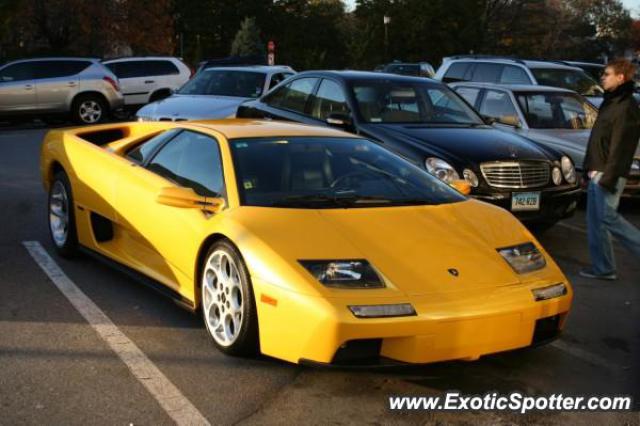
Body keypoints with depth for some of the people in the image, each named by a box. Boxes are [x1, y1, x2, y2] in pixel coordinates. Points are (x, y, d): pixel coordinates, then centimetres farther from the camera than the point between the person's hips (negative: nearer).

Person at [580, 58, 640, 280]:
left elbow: (620, 147, -20)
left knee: (608, 217, -9)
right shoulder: (611, 102, 17)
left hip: (607, 174, -10)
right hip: (596, 173, 10)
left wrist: (608, 177, -22)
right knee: (595, 220, 10)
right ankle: (603, 268, 15)